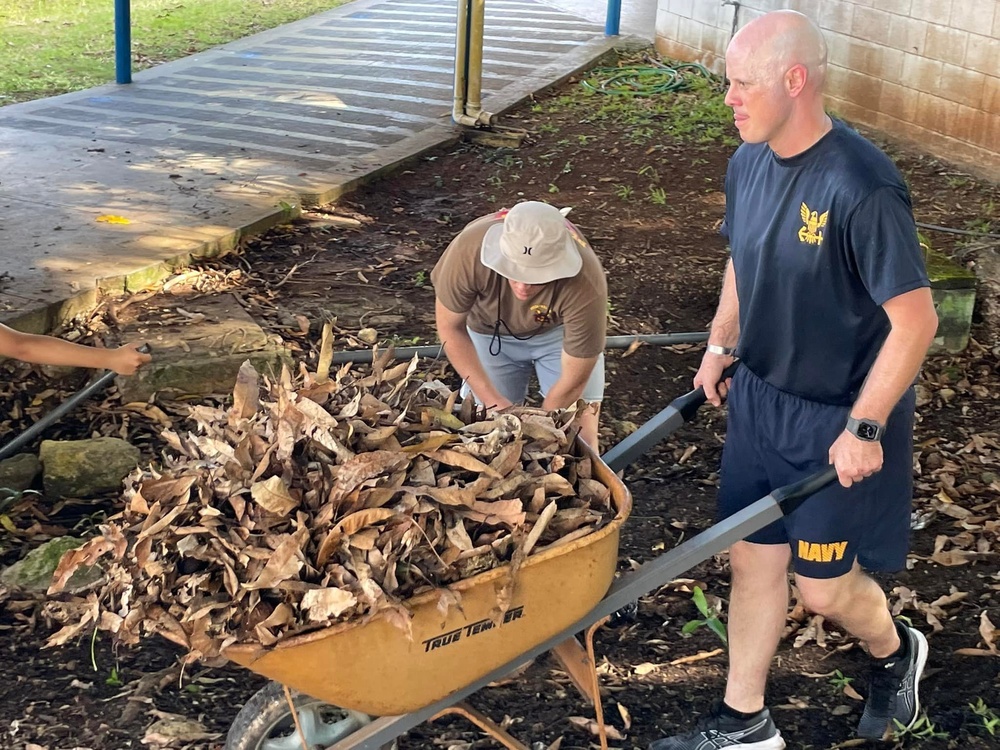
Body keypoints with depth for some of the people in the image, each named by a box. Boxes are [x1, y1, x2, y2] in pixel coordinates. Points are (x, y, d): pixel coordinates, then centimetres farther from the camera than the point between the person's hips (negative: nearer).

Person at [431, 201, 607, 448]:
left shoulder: (585, 285, -40)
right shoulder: (469, 250, -39)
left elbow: (573, 383, -27)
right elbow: (450, 327, -19)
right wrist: (493, 400, -24)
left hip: (559, 330, -1)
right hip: (490, 331, 1)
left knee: (579, 437, -9)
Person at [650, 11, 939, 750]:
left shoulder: (861, 187, -27)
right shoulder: (749, 163, -3)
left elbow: (915, 319, -23)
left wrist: (864, 427, -22)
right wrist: (720, 346, 9)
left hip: (838, 419, -7)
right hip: (760, 398, 7)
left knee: (825, 585, 7)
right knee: (753, 557, 14)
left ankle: (895, 652, 40)